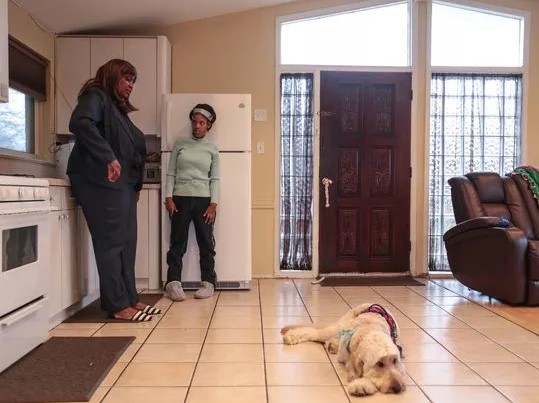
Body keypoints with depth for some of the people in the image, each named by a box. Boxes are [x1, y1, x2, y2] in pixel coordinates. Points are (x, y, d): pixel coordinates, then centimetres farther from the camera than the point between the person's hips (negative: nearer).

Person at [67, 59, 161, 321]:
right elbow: (80, 123, -22)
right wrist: (108, 157, -29)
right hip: (103, 184, -9)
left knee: (126, 244, 7)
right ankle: (117, 305, -4)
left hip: (123, 185, 9)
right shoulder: (96, 96, -1)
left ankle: (129, 299, 13)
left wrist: (136, 185, 15)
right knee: (111, 244, -8)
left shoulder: (118, 107, 25)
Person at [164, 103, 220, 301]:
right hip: (180, 198, 0)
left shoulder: (212, 149, 7)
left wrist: (213, 204, -5)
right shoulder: (180, 144, 7)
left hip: (203, 200, 0)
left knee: (206, 242, 3)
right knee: (178, 241, 1)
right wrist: (168, 198, -5)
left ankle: (208, 282, 9)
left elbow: (215, 179, 4)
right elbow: (171, 173, 5)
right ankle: (173, 282, 5)